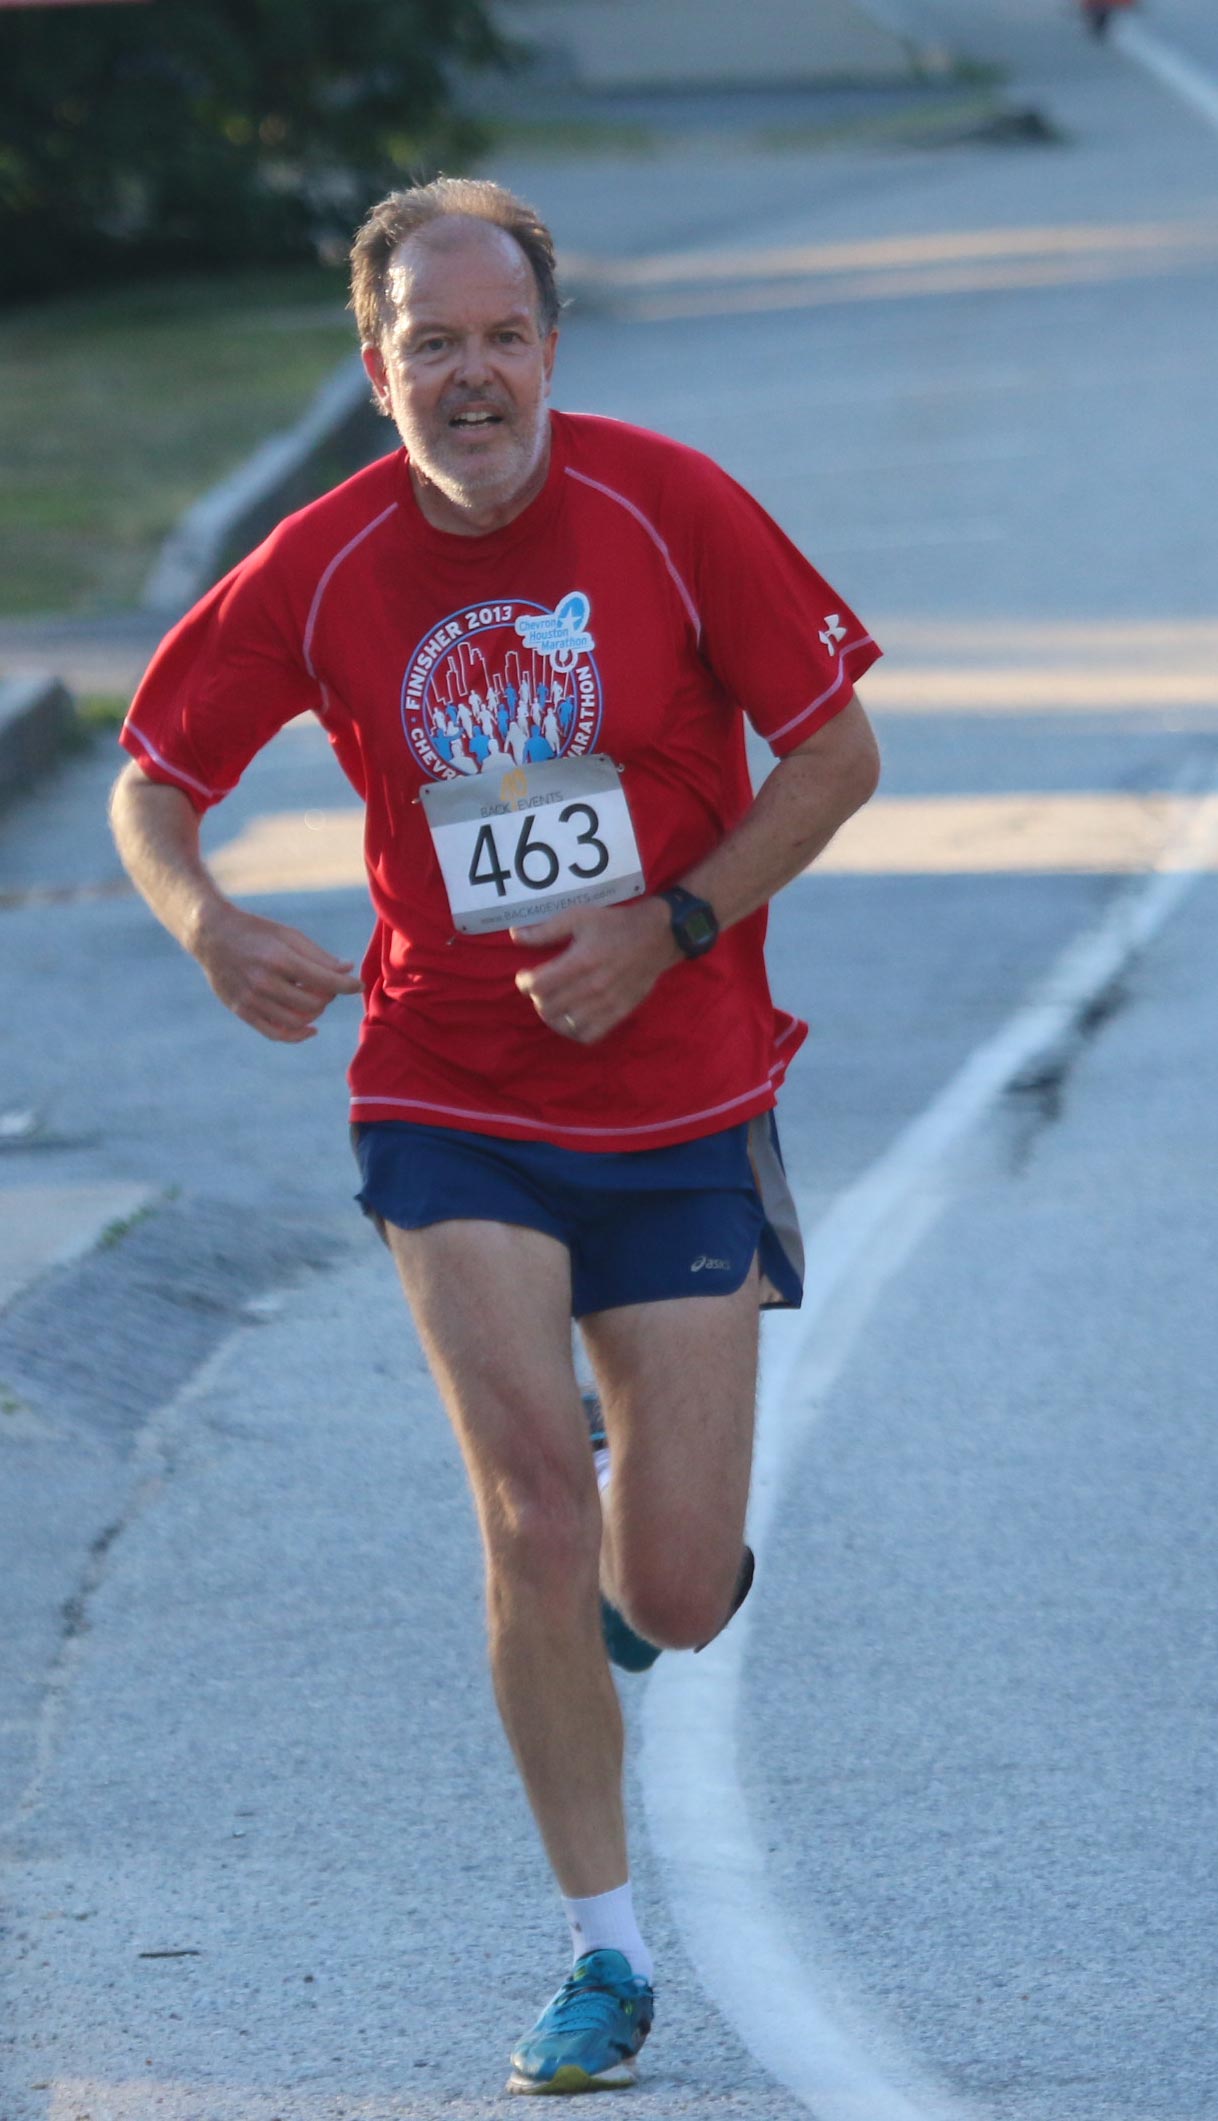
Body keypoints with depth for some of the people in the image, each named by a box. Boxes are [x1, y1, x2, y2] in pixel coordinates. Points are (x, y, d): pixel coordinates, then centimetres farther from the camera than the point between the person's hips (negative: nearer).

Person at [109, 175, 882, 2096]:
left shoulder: (669, 509, -9)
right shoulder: (321, 572, -6)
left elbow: (836, 752, -2)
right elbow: (151, 784, 5)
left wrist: (666, 929, -13)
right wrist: (204, 922, -17)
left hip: (680, 1105, 0)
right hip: (450, 1106, 0)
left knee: (679, 1595, -3)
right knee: (534, 1511, -16)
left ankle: (644, 1529, 37)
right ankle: (604, 1953, -2)